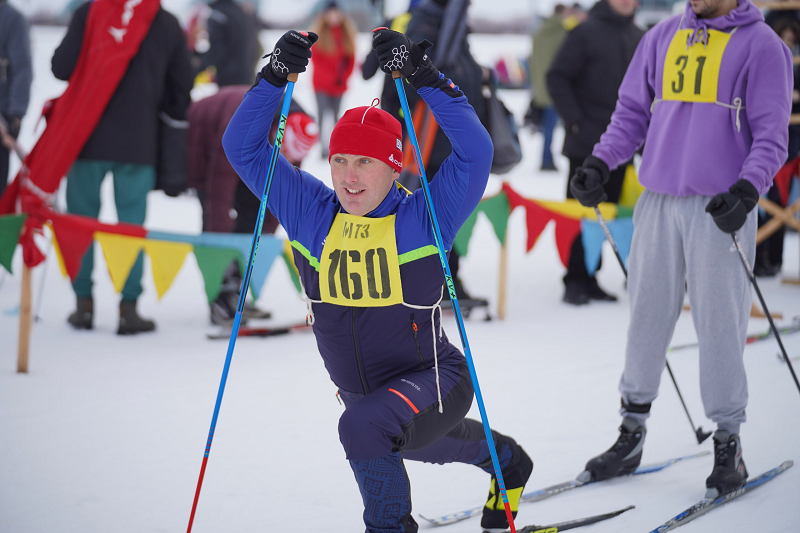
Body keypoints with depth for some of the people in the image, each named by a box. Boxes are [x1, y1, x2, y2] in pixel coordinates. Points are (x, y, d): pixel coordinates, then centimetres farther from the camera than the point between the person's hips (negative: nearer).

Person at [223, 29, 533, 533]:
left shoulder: (423, 218, -17)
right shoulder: (311, 213, -5)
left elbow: (476, 151, -30)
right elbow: (244, 148, -6)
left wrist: (423, 75, -34)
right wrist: (276, 76, -19)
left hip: (432, 382, -7)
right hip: (362, 393, 7)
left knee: (364, 426, -34)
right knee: (423, 444, 32)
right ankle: (505, 458, 62)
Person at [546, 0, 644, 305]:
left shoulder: (638, 38, 10)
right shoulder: (587, 32, -7)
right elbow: (557, 77, -7)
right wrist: (574, 120, -13)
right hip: (586, 143, -5)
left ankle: (589, 278, 16)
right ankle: (575, 280, 4)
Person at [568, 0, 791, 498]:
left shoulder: (761, 45, -1)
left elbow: (771, 134, -6)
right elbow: (632, 112, 18)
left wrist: (747, 189, -21)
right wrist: (600, 163, 4)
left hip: (719, 209, -4)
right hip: (659, 201, 4)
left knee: (719, 323, -1)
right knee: (647, 316, 7)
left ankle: (728, 445, 10)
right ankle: (631, 434, 18)